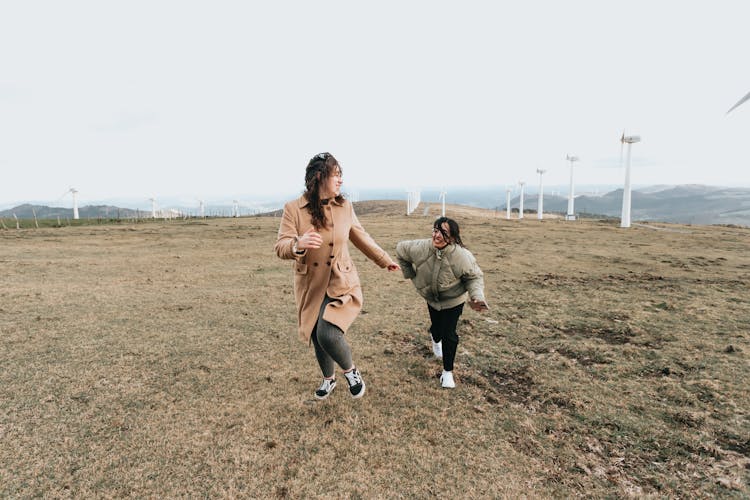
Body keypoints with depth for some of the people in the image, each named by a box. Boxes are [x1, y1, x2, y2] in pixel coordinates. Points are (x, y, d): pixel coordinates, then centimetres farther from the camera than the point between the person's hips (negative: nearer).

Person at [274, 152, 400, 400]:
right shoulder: (293, 209, -10)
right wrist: (298, 245, -37)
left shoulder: (345, 207, -2)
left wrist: (385, 260, 21)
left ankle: (351, 370, 12)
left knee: (328, 334, -20)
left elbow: (362, 238, 12)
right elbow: (280, 247, -13)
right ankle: (329, 378, 45)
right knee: (318, 339, 15)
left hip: (340, 284, -1)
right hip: (310, 287, 1)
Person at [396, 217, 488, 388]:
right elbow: (400, 249, -5)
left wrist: (477, 296, -32)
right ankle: (435, 339, 59)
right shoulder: (420, 248, -27)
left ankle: (447, 372, 17)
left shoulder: (462, 256, -32)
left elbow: (475, 277, -14)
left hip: (454, 300, -2)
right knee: (437, 328, 17)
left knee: (449, 335, -6)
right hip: (432, 298, 3)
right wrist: (411, 274, -3)